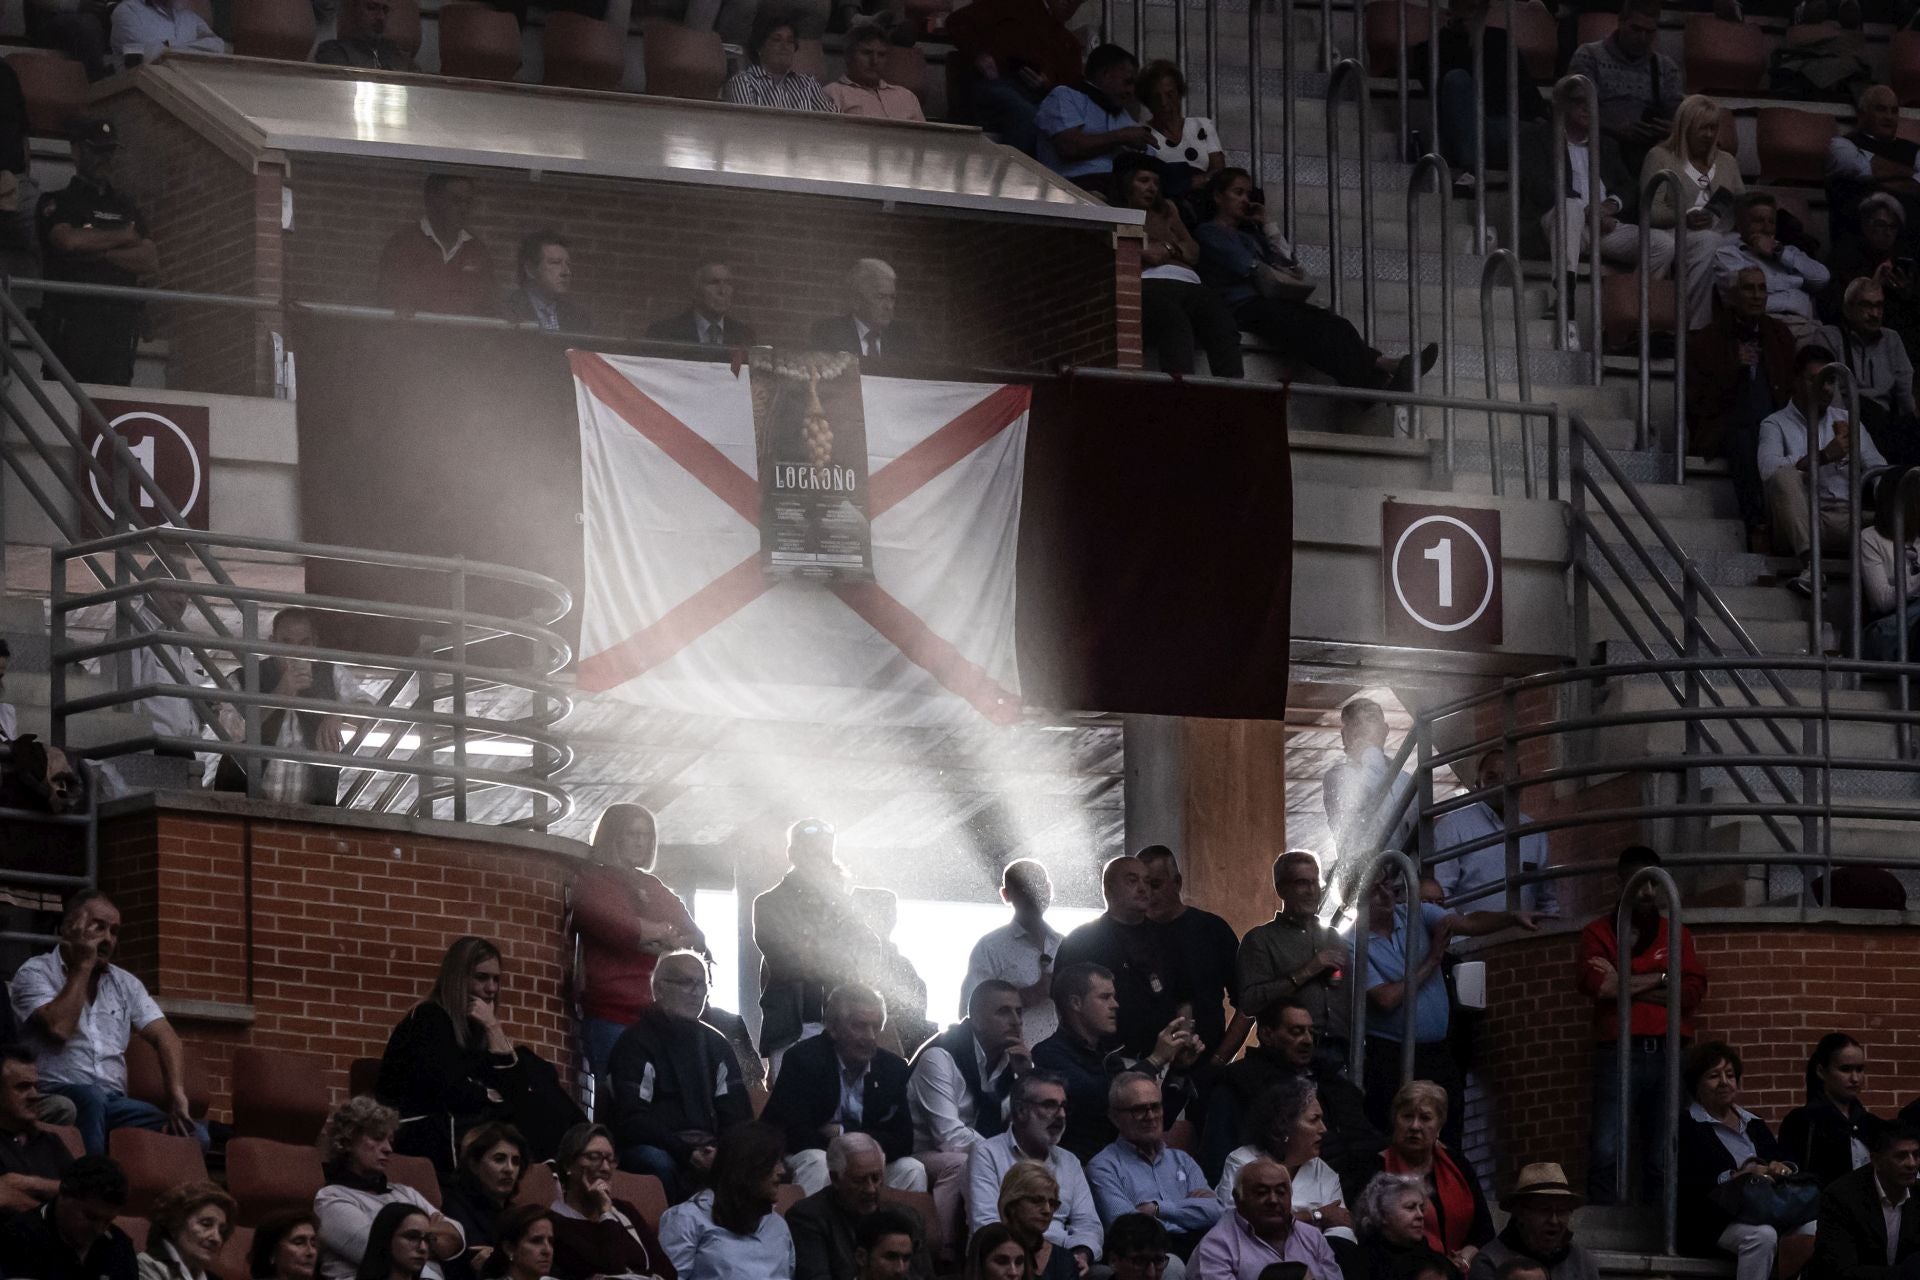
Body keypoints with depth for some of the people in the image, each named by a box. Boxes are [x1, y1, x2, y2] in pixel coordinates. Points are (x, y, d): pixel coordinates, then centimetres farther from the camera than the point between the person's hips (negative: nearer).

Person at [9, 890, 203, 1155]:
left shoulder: (125, 984, 18)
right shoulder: (35, 973, 3)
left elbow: (166, 1039, 9)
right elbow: (59, 1028, -16)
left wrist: (177, 1098, -9)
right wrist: (82, 966, -6)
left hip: (114, 1103, 5)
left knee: (194, 1135, -19)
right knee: (91, 1097, -41)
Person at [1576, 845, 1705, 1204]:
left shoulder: (1675, 933, 16)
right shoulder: (1599, 932, 10)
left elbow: (1693, 990, 1)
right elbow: (1594, 983, -9)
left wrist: (1626, 985, -3)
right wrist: (1659, 978, -2)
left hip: (1667, 1053, 2)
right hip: (1618, 1052, -2)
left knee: (1662, 1159, 2)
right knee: (1607, 1154, -13)